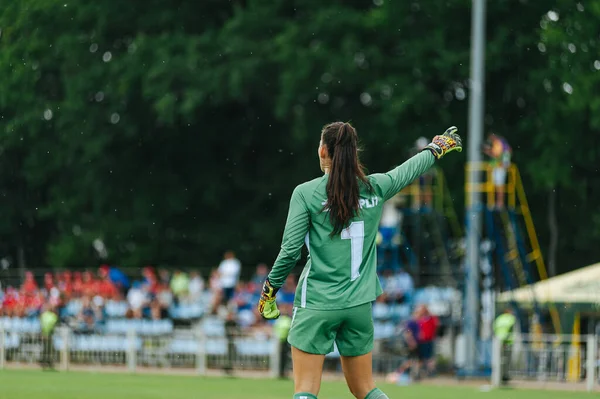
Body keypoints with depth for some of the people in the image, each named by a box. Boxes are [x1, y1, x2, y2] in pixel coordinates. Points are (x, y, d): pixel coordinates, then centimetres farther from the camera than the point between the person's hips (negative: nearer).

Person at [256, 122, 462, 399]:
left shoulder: (306, 194, -7)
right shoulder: (374, 188, 3)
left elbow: (290, 250, -8)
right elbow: (409, 169, 22)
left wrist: (270, 289, 5)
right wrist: (436, 148, 42)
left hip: (317, 304, -4)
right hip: (359, 304, 4)